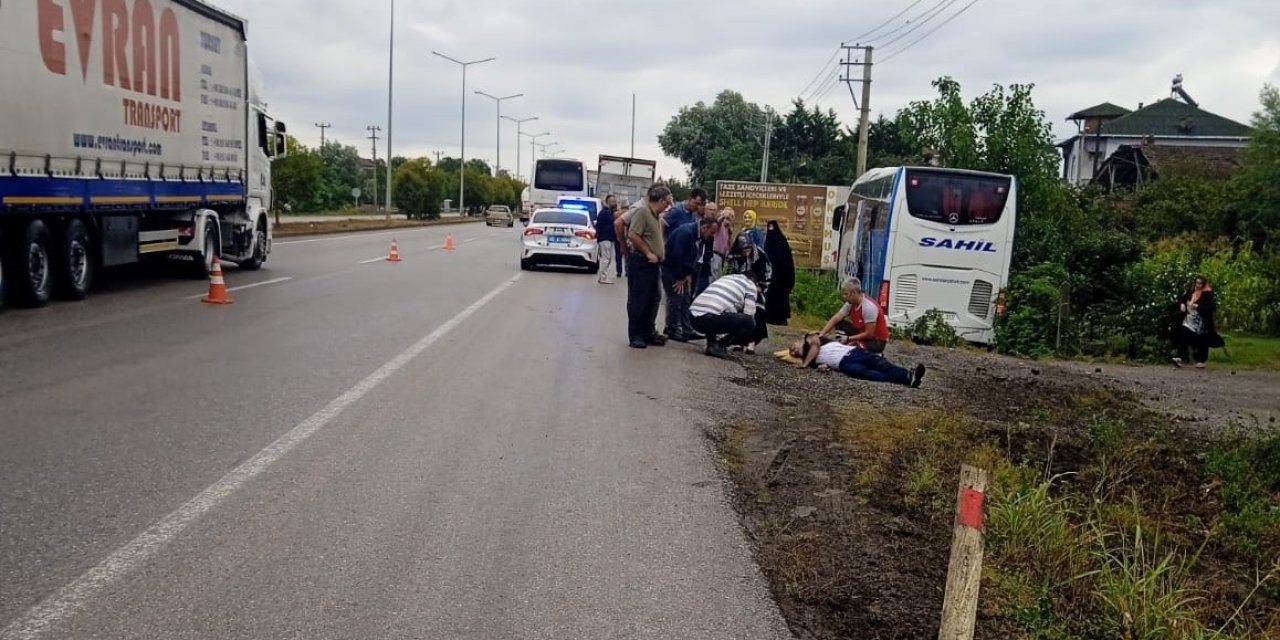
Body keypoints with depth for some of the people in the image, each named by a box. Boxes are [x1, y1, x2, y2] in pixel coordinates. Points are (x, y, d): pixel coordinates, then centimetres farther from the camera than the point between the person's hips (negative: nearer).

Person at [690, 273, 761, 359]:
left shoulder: (727, 278, 34)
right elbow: (749, 315, 6)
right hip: (711, 319, -8)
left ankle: (711, 343, 14)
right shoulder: (751, 286, 14)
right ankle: (719, 345, -1)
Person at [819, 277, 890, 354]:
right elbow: (835, 320, -7)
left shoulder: (868, 307, -27)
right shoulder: (850, 304, -4)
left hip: (877, 341, -8)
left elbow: (869, 334, -24)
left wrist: (848, 339, -20)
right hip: (863, 336, 8)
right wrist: (820, 335, -17)